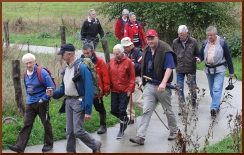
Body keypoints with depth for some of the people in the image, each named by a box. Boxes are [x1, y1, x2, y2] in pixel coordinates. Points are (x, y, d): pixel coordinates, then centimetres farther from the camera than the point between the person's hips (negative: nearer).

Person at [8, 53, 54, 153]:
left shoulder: (42, 73, -16)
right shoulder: (26, 74, 6)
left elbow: (51, 88, -15)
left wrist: (43, 99, -14)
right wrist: (29, 97, 14)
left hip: (41, 103, -5)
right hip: (30, 103, 6)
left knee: (46, 123, 8)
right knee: (27, 124, 0)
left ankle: (49, 144, 23)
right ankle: (20, 147, -5)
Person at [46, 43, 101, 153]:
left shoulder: (82, 68, -17)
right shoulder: (66, 68, 9)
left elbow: (89, 90, -19)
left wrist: (88, 111, -21)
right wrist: (53, 93, -2)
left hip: (79, 102, -8)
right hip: (68, 102, 8)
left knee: (78, 131, -7)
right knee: (69, 131, 11)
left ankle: (95, 145, 17)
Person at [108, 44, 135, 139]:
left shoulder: (128, 62, -9)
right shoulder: (112, 61, 4)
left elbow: (132, 77, -5)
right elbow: (109, 75, 10)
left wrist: (130, 89, -9)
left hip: (124, 91, -5)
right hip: (114, 90, 5)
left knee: (122, 110, -2)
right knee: (114, 110, 7)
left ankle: (121, 130, 11)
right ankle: (125, 119, 35)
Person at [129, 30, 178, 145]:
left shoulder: (166, 51, -14)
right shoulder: (146, 51, 8)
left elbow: (169, 68, -23)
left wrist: (163, 83, -33)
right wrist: (142, 80, 19)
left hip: (162, 87, -5)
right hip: (149, 86, 5)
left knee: (168, 110, 11)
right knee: (146, 111, -3)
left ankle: (174, 131, 32)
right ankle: (140, 137, -8)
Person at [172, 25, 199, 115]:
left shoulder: (193, 42, -3)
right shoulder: (175, 42, 0)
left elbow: (197, 54, 9)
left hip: (191, 69, -1)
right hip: (179, 70, 1)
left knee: (192, 88, 9)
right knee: (180, 89, 1)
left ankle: (193, 103, 33)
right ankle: (182, 107, 10)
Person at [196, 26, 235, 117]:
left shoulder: (222, 43, -6)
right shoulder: (205, 43, 6)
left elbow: (228, 57, -3)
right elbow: (201, 54, 13)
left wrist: (231, 71, -2)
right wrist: (199, 59, -13)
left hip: (219, 70, -5)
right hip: (208, 70, 5)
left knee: (217, 89, -16)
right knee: (212, 89, 12)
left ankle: (214, 108, -22)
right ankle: (217, 105, 25)